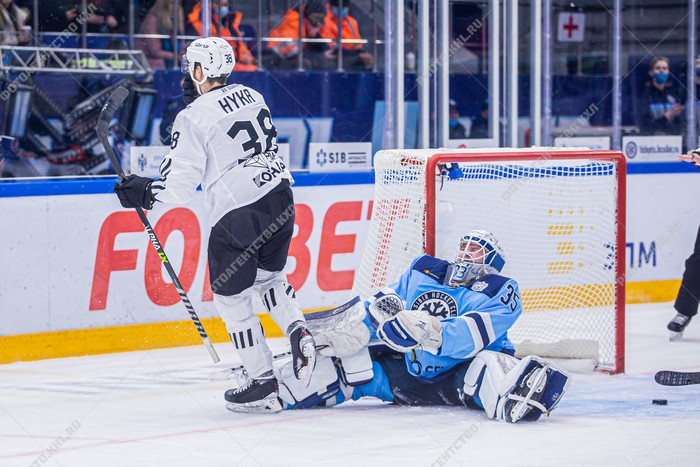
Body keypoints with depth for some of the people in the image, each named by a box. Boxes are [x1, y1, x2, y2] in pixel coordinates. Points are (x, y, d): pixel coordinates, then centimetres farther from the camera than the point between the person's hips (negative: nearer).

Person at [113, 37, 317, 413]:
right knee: (268, 277, 28)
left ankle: (263, 385, 9)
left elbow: (179, 185, -11)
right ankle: (299, 334, 4)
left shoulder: (193, 117, -11)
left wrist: (144, 192, 5)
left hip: (236, 214, -7)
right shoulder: (252, 97, 9)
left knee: (232, 297, 7)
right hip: (279, 198, 7)